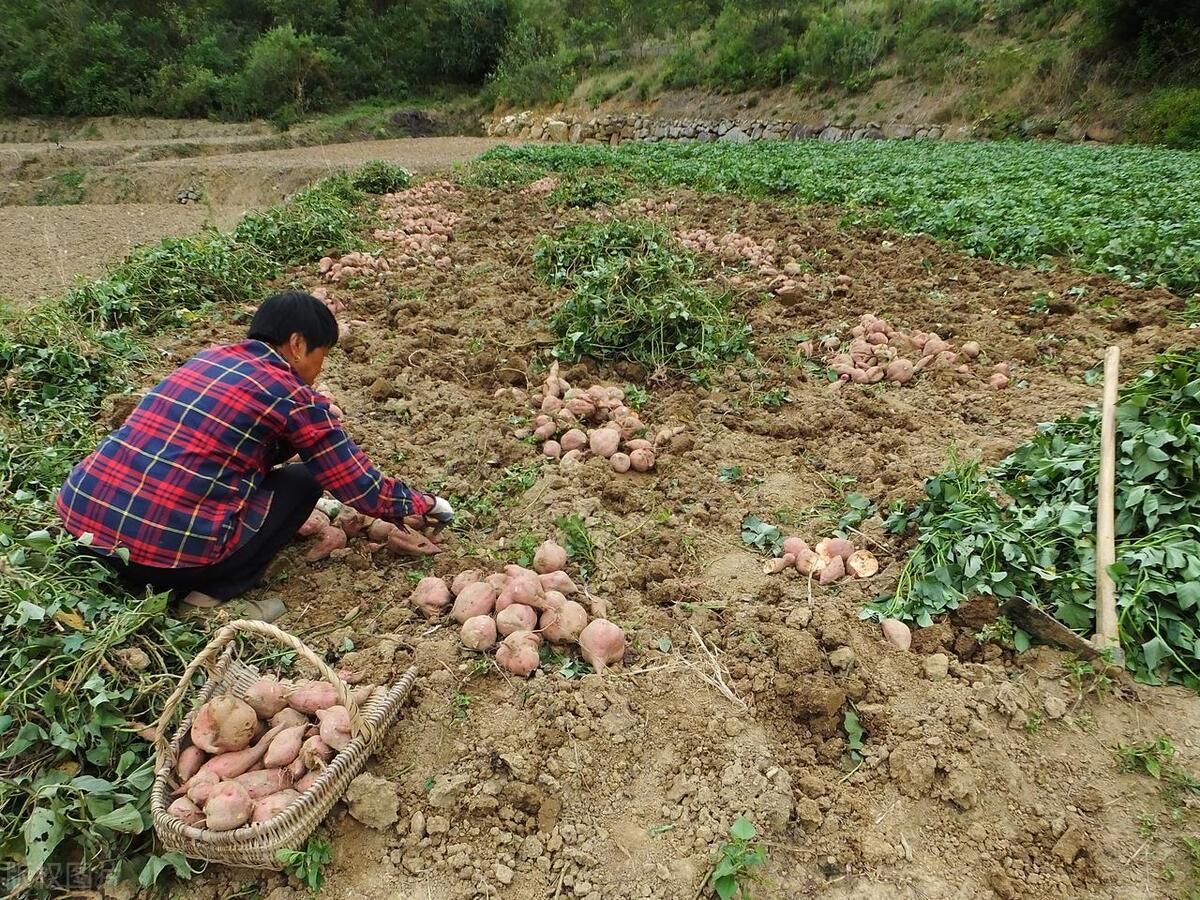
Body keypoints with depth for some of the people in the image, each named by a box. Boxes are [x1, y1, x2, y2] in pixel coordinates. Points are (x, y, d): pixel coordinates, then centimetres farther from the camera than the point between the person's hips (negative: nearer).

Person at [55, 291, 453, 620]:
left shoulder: (208, 357, 15)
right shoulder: (293, 396, -4)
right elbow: (361, 486, 3)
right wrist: (425, 504, 19)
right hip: (170, 552, -7)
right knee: (302, 481, 8)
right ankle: (211, 597, -1)